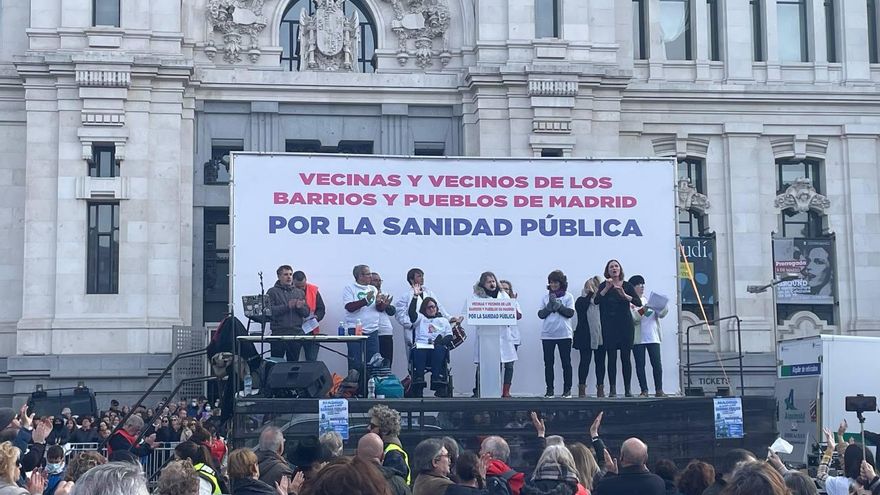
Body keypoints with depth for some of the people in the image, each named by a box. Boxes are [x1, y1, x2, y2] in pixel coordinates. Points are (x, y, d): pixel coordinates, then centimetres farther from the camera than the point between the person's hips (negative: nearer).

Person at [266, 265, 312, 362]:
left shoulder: (300, 292, 16)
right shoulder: (272, 292, 4)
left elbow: (307, 313, 12)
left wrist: (300, 307, -9)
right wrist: (287, 306, -17)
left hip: (296, 334, 4)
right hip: (278, 334, -3)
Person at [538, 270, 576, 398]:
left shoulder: (568, 296, 3)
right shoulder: (546, 297, 10)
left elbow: (570, 313, -7)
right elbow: (540, 314, 4)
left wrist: (557, 305, -13)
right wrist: (549, 306, -11)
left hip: (564, 334, -2)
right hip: (547, 334, 2)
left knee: (566, 362, 0)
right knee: (548, 363, 3)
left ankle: (567, 390, 6)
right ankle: (549, 390, 9)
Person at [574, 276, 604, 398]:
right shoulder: (581, 300, 7)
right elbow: (581, 308, -14)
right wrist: (589, 294, -8)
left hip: (600, 337, 2)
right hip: (586, 337, -2)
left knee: (600, 362, 4)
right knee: (585, 361, -3)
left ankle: (600, 388, 9)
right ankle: (582, 388, -1)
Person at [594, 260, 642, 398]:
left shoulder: (627, 286, 6)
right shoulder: (603, 286, 4)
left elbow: (638, 302, -6)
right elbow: (597, 300, -12)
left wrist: (624, 295, -20)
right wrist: (607, 288, -22)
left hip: (625, 325, 1)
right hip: (609, 326, -1)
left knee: (625, 357, -1)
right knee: (611, 357, -3)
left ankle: (628, 389, 2)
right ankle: (612, 389, -2)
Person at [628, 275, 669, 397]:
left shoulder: (649, 299, 17)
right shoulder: (630, 302, 2)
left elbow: (661, 314, 10)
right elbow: (633, 318, -12)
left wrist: (664, 305, -10)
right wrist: (644, 309, -23)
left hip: (653, 337, 3)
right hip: (638, 338, -3)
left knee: (657, 364, -3)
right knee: (640, 364, -2)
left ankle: (659, 390, 0)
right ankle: (644, 390, 2)